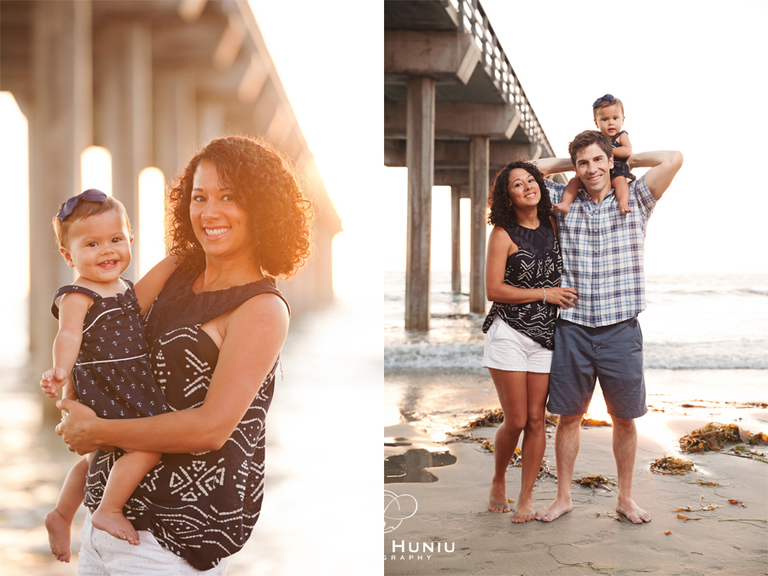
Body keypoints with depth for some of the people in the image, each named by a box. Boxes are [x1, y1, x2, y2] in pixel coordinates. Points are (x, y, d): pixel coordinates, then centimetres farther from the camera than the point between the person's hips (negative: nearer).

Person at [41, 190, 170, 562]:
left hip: (130, 388, 10)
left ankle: (61, 516, 42)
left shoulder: (125, 288, 12)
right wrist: (60, 371, -46)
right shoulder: (77, 296, -15)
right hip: (101, 388, -9)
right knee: (148, 445, -20)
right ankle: (108, 511, -4)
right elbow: (68, 335, -30)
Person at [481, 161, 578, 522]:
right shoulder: (503, 234, -6)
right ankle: (498, 481, 26)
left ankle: (526, 497, 15)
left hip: (544, 336, 4)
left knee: (536, 419, 3)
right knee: (516, 422, -1)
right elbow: (494, 290, -12)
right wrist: (546, 294, -10)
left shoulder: (552, 227, 7)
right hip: (509, 334, -4)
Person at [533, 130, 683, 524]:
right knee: (569, 416, 9)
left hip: (621, 330, -1)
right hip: (572, 329, 1)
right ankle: (563, 497, 22)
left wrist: (624, 158, 7)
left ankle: (625, 499, 25)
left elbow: (674, 159, -4)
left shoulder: (634, 201, 4)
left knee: (624, 418, 9)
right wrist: (568, 163, 10)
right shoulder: (564, 204, 8)